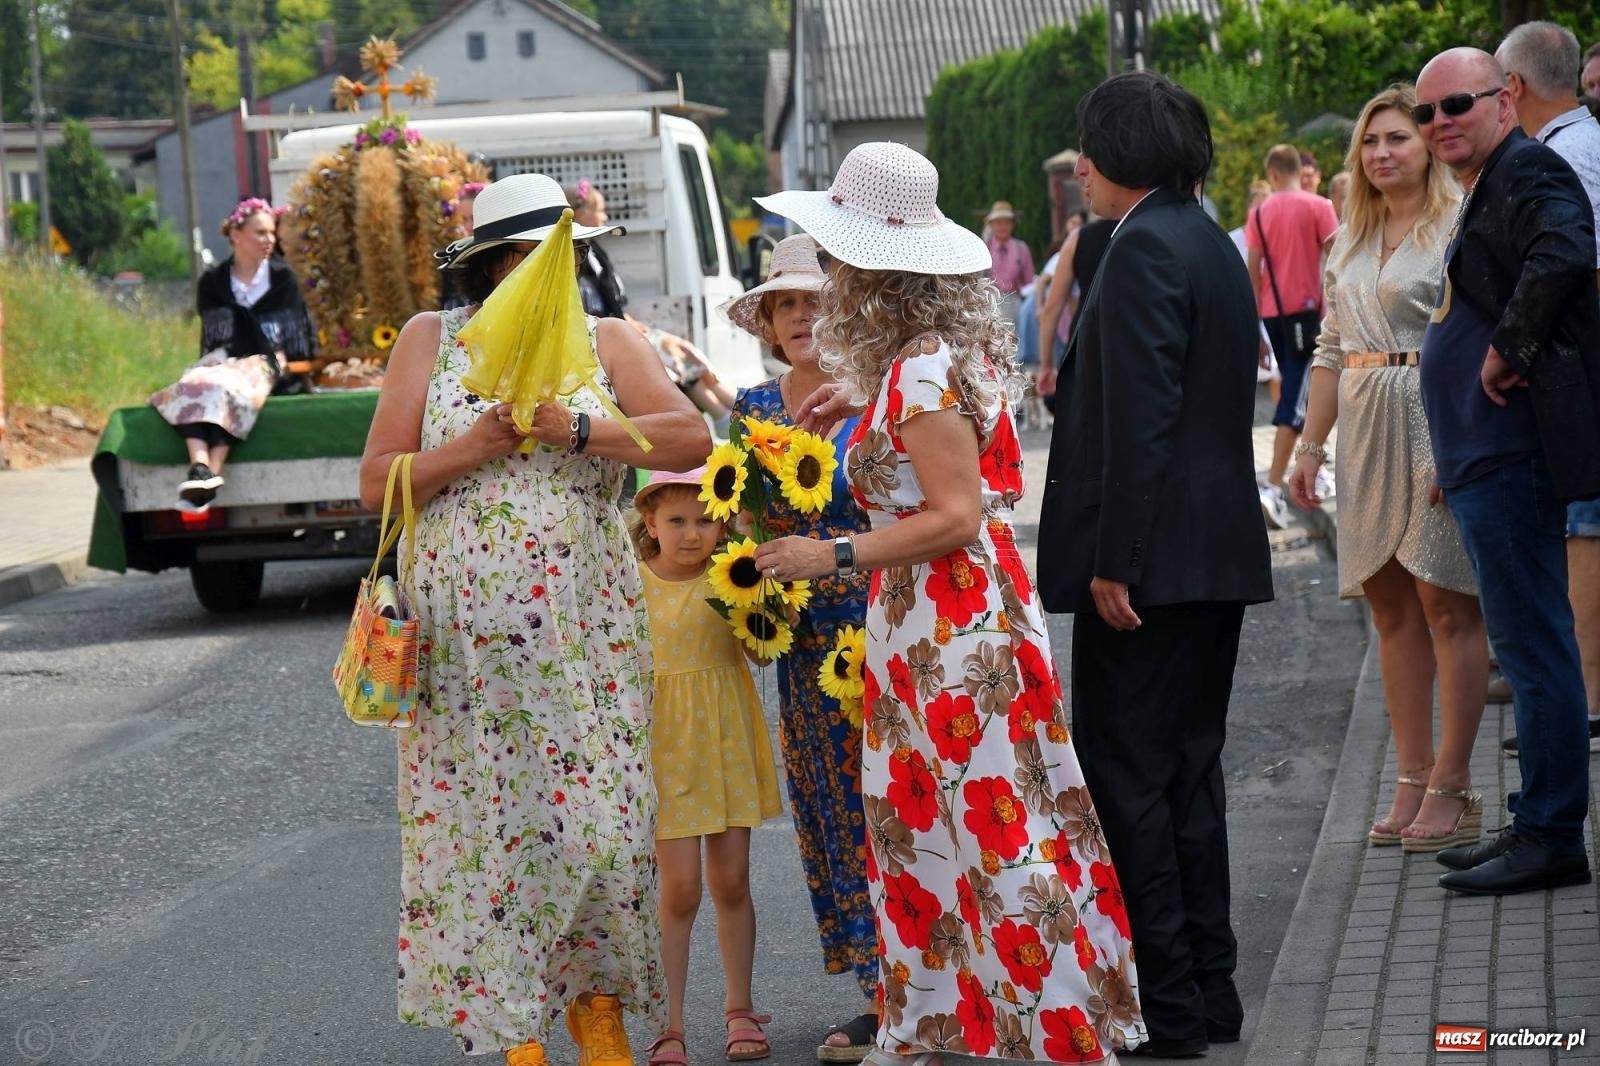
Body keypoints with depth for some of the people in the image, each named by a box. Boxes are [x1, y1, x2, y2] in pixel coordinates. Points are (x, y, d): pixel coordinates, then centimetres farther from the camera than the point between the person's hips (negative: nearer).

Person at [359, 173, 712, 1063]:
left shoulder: (606, 341, 8)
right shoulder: (430, 340, 8)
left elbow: (692, 439, -8)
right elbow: (378, 484, 2)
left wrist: (574, 430, -17)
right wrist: (472, 448, -13)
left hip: (587, 627, 0)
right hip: (468, 635, 0)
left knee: (599, 816, -3)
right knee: (485, 820, -2)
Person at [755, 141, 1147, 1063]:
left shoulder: (920, 372, -20)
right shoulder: (946, 348, 8)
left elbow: (955, 516, -22)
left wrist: (831, 557, -19)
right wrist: (861, 402, 18)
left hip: (952, 616, -10)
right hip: (923, 613, 10)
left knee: (991, 818, -4)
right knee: (915, 814, 16)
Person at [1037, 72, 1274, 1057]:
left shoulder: (1145, 248, -14)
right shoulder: (1213, 243, 16)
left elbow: (1140, 416, -21)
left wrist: (1113, 560, -20)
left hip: (1153, 560, -10)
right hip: (1219, 555, 10)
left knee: (1127, 778, -4)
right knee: (1189, 773, 15)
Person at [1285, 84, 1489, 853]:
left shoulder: (1460, 226, -5)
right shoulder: (1349, 239, 16)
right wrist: (1310, 446, 15)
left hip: (1438, 422, -7)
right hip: (1366, 429, 7)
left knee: (1444, 600, -6)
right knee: (1389, 606, 7)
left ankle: (1452, 788, -1)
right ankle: (1413, 781, 12)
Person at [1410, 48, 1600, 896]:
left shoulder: (1527, 172, -11)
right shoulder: (1484, 189, 20)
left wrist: (1508, 352, -21)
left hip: (1513, 456, -11)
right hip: (1488, 456, 11)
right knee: (1526, 646, 14)